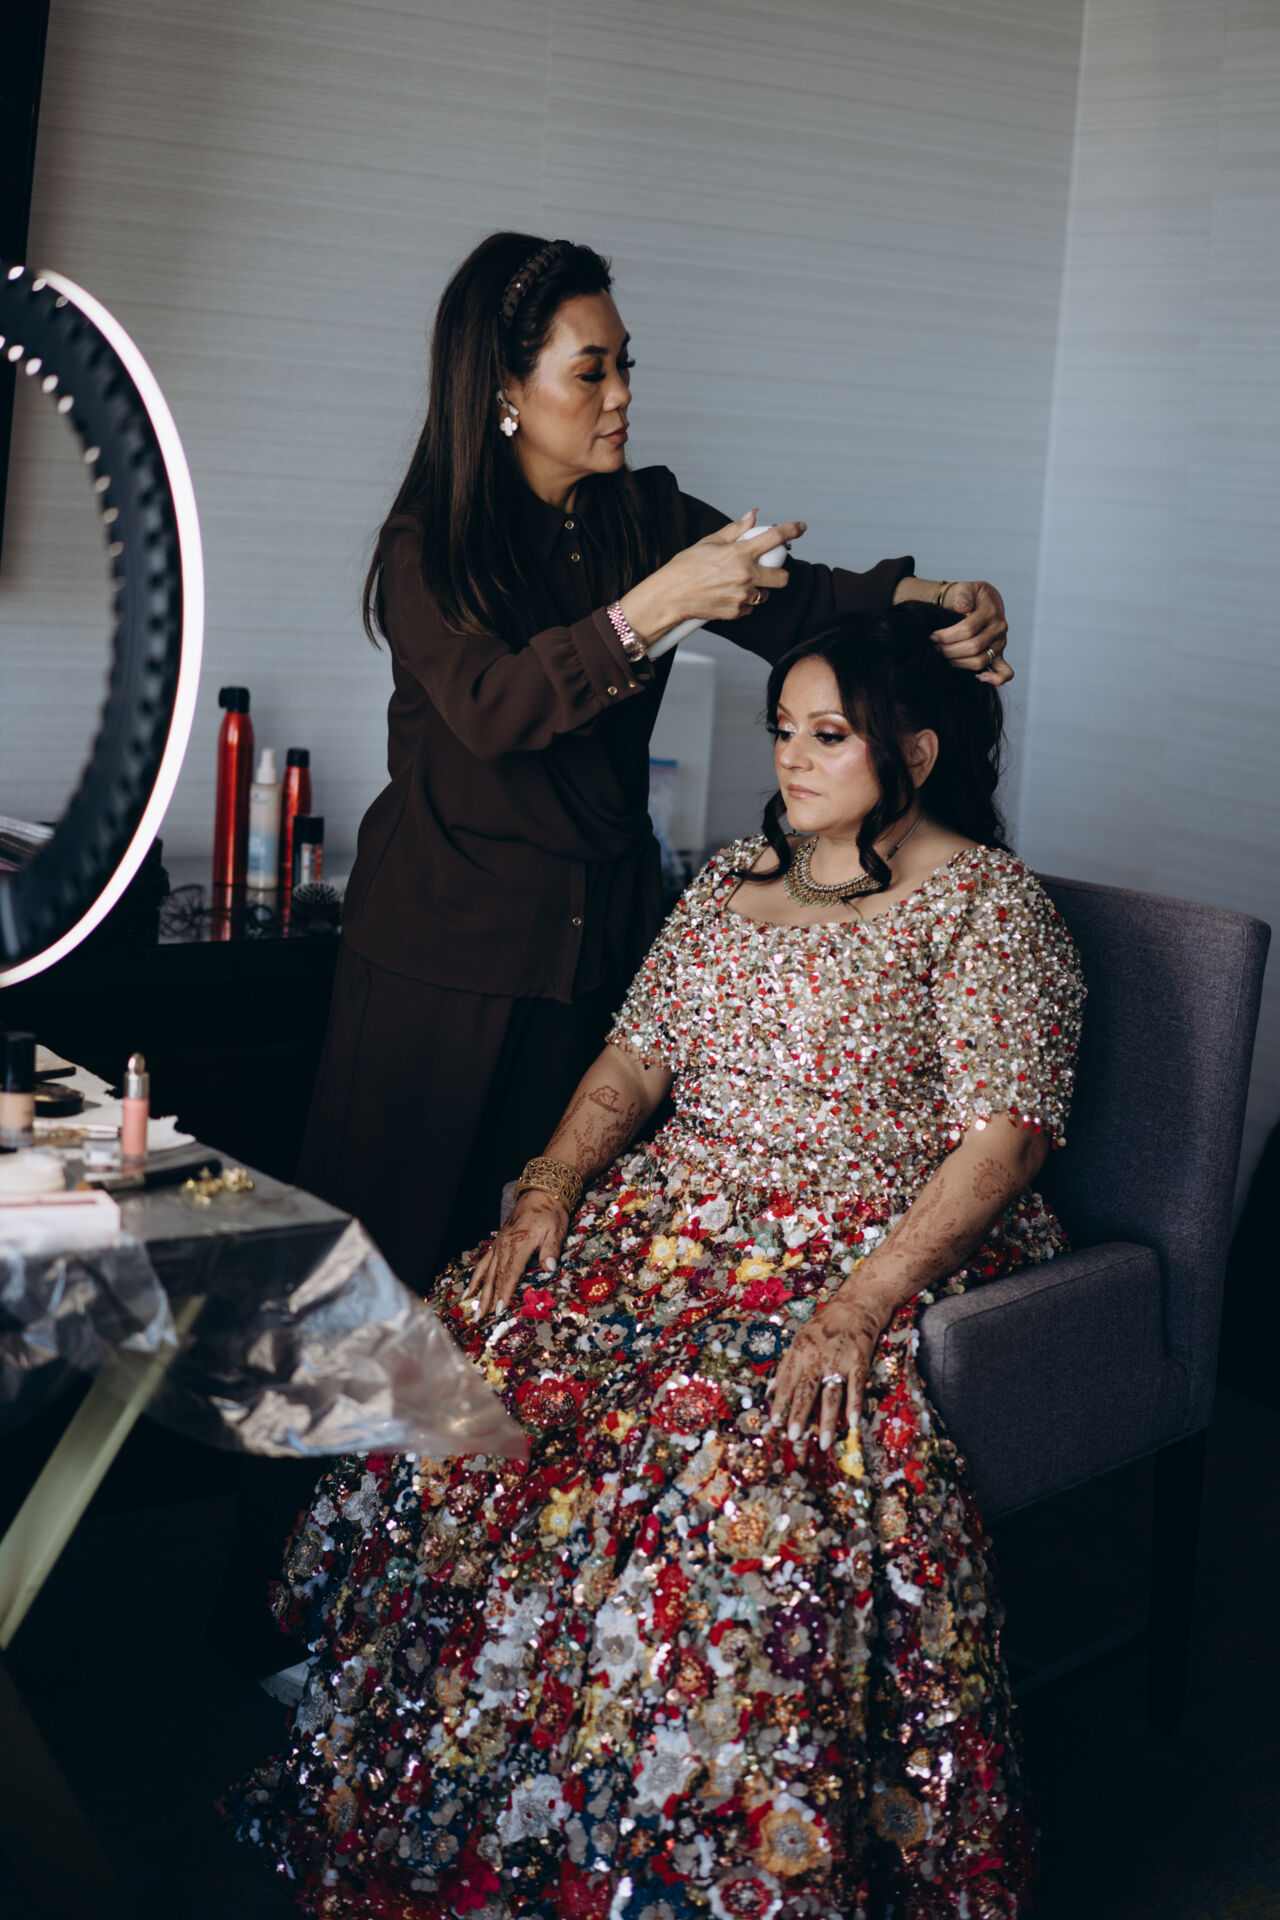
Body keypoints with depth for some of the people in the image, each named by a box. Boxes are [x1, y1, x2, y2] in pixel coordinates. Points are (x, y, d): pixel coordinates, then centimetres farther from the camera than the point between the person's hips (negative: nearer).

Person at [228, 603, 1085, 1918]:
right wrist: (551, 1188, -3)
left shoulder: (986, 907, -4)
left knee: (716, 1450, -35)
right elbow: (635, 1060, 15)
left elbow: (999, 1143, -12)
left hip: (883, 1251, -6)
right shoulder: (736, 876, 16)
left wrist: (856, 1309, -23)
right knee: (474, 1363, -17)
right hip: (686, 1216, 6)